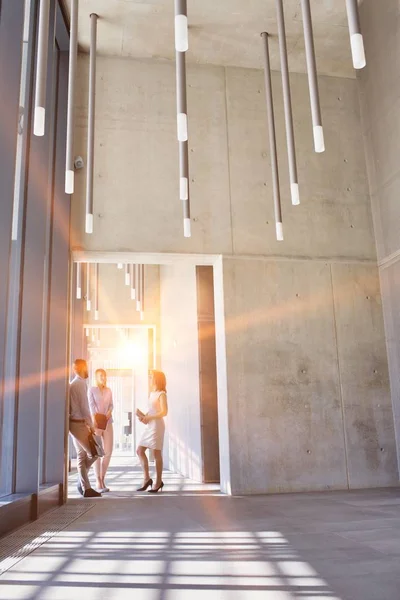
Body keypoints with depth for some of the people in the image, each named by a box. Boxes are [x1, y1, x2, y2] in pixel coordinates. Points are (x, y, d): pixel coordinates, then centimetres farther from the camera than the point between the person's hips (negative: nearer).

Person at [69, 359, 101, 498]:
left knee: (82, 456, 10)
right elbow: (84, 406, -17)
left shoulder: (72, 384, 15)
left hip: (73, 423, 9)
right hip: (79, 424, -9)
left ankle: (86, 488, 12)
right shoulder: (81, 383, -13)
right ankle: (82, 483, 3)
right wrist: (90, 425, -13)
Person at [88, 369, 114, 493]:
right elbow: (91, 404, -11)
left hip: (107, 423, 4)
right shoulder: (92, 390, 1)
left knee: (108, 452, 1)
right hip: (95, 423, -4)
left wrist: (109, 412, -13)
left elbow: (111, 405, 9)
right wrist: (94, 417, -26)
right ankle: (98, 482, 0)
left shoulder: (109, 391, 15)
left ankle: (102, 479, 14)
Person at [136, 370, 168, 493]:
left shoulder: (162, 394, -7)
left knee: (157, 453, -3)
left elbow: (164, 412, -15)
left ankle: (158, 481, 7)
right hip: (149, 426, 8)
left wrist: (148, 418, -15)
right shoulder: (152, 394, 16)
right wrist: (144, 416, 4)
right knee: (140, 451, 4)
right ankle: (147, 478, 10)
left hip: (157, 425, -8)